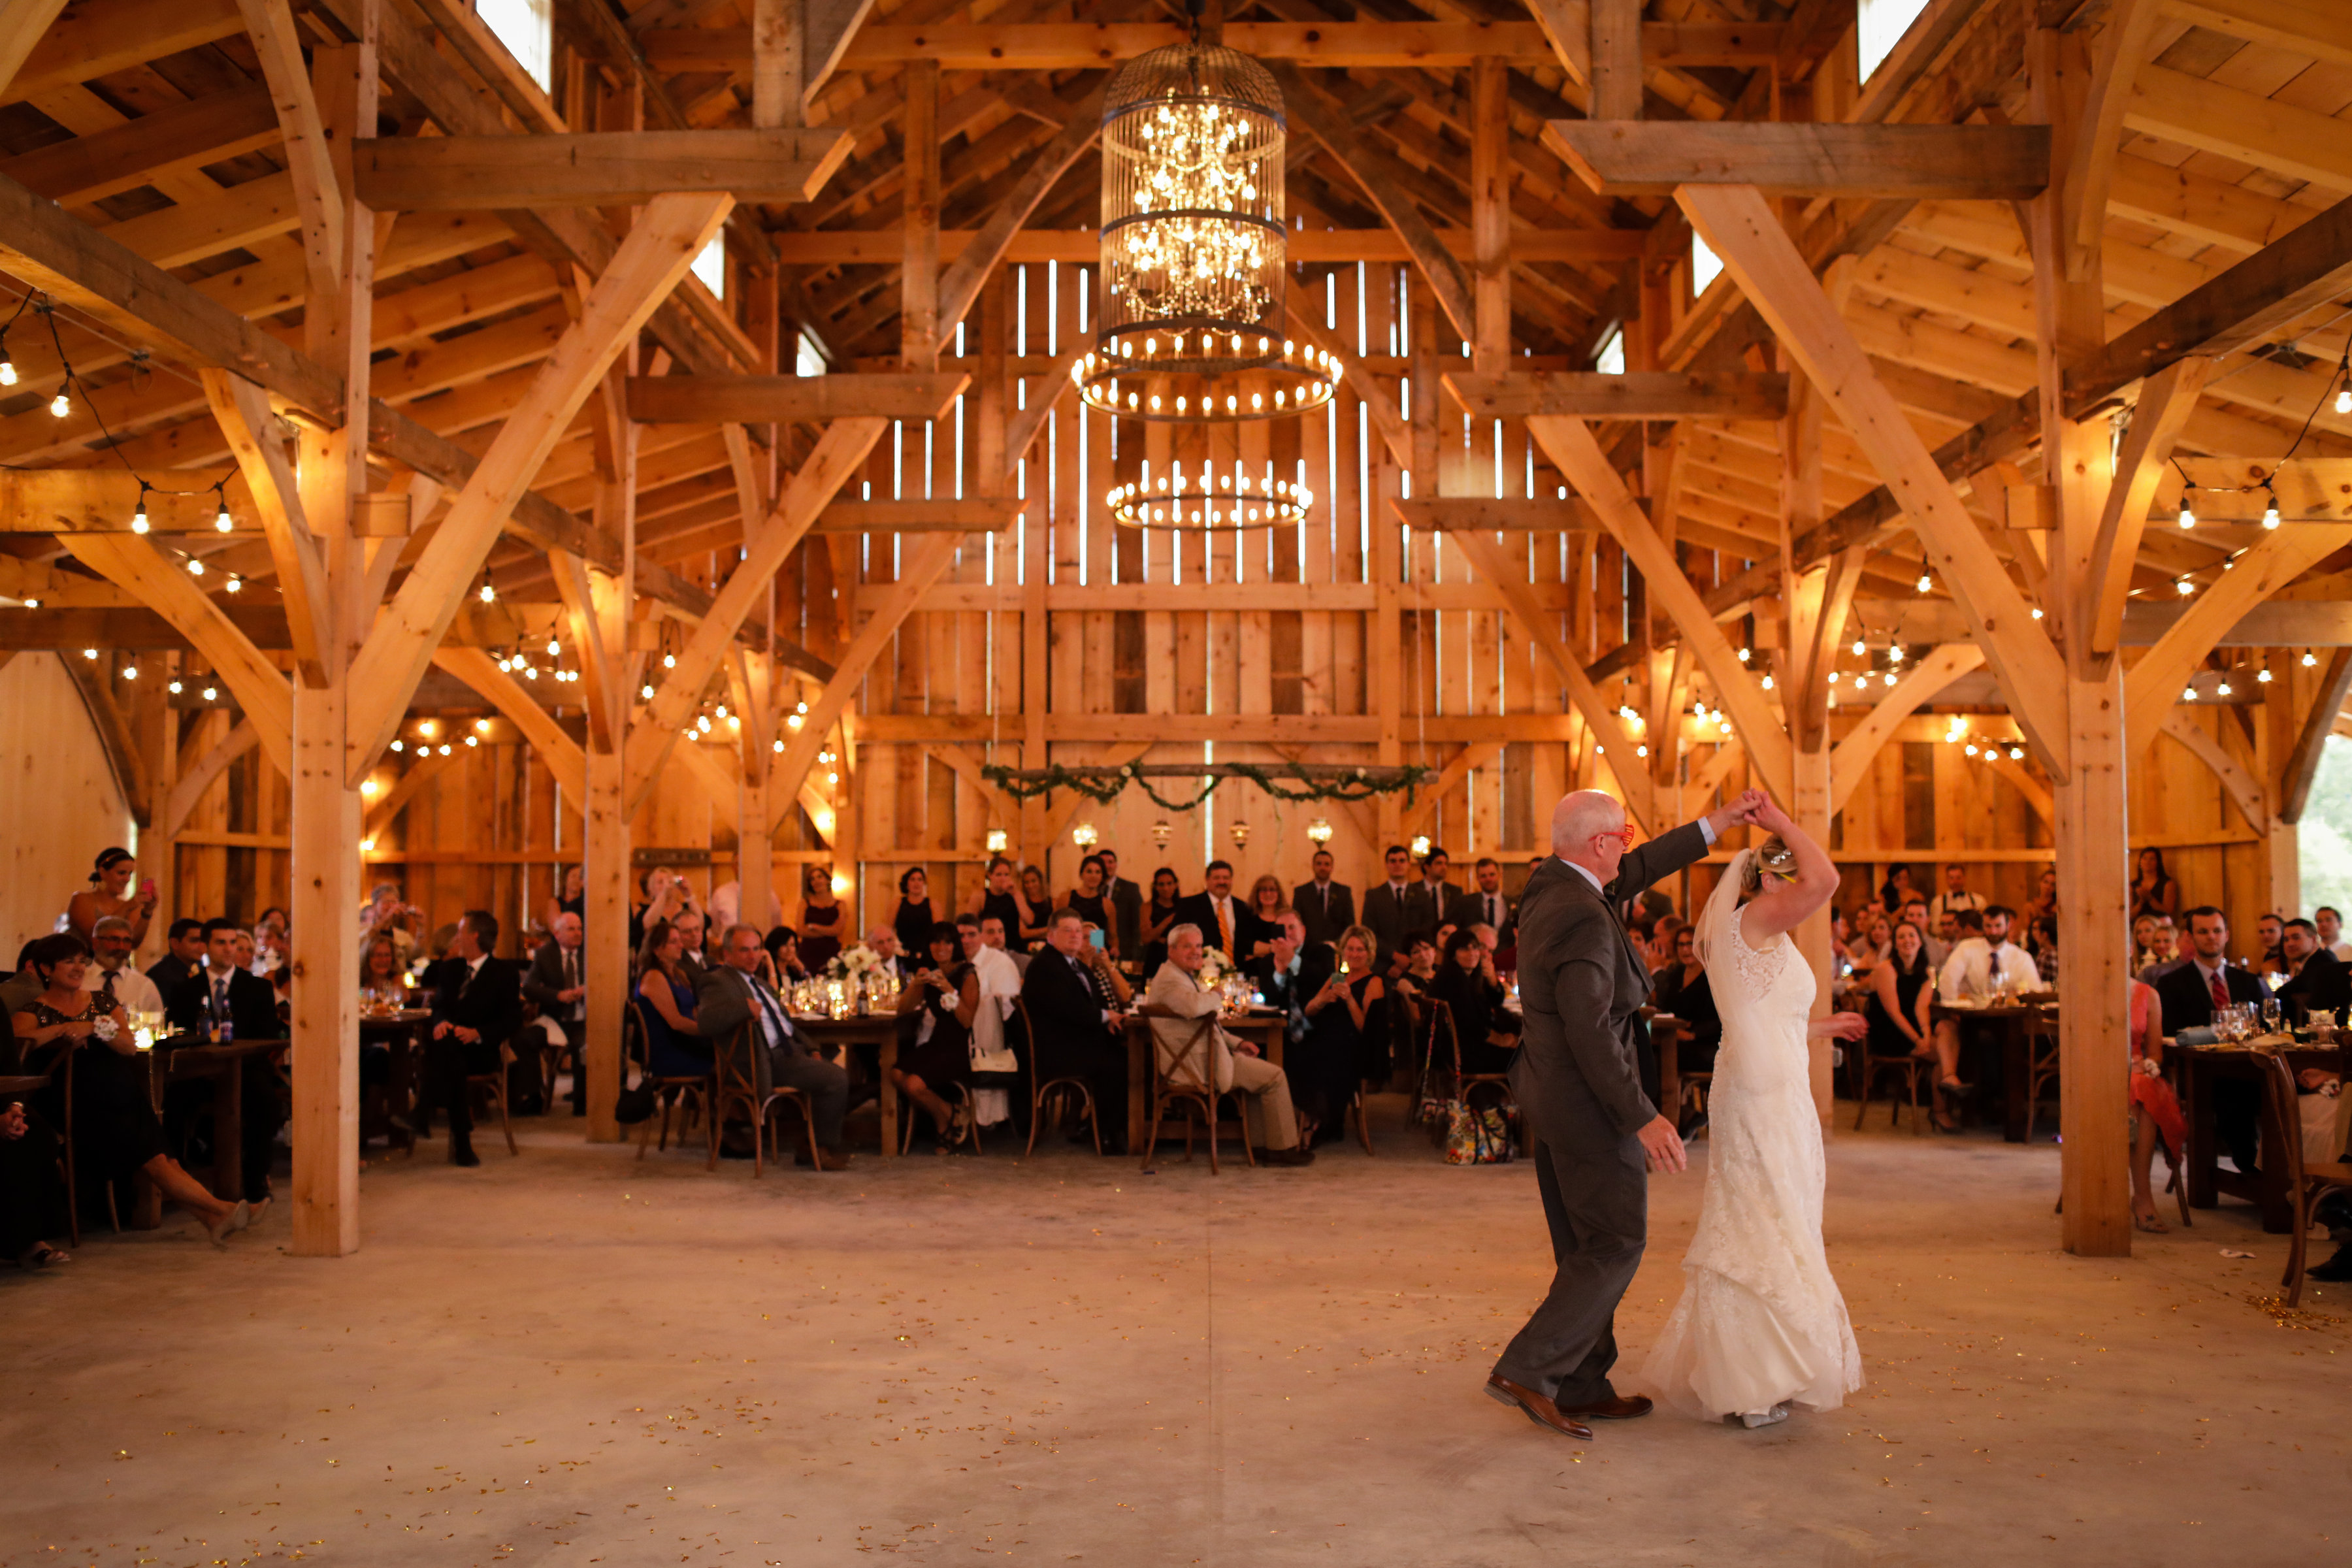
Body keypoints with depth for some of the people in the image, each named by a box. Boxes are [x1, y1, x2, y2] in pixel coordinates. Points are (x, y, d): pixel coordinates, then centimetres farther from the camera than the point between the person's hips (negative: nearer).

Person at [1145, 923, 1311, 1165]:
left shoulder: (1184, 977, 18)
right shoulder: (1169, 979, -17)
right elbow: (1194, 1007, -39)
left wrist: (1236, 1043, 14)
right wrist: (1215, 994, -16)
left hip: (1199, 1060, 11)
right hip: (1199, 1067, -11)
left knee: (1264, 1072, 21)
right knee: (1275, 1077, -6)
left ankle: (1267, 1145, 21)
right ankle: (1283, 1148, 4)